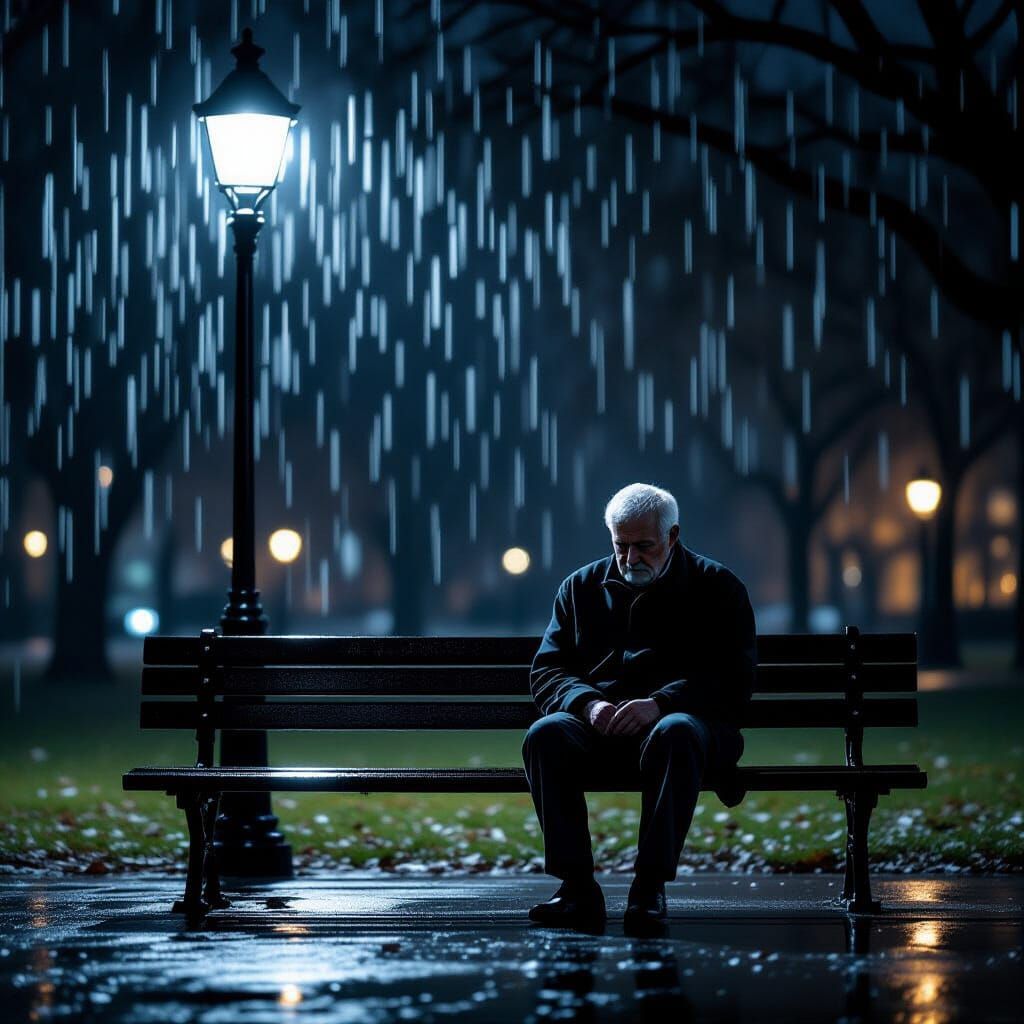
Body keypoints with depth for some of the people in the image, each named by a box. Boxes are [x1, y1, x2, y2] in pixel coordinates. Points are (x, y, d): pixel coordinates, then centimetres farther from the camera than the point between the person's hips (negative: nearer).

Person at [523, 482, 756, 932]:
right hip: (599, 726, 3)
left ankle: (650, 887, -37)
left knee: (676, 734, -39)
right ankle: (578, 889, -29)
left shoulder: (717, 587, 8)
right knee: (545, 735, -30)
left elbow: (733, 678, -4)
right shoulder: (582, 587, 19)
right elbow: (546, 671, 12)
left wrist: (660, 704, -21)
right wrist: (587, 704, -11)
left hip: (680, 719, -3)